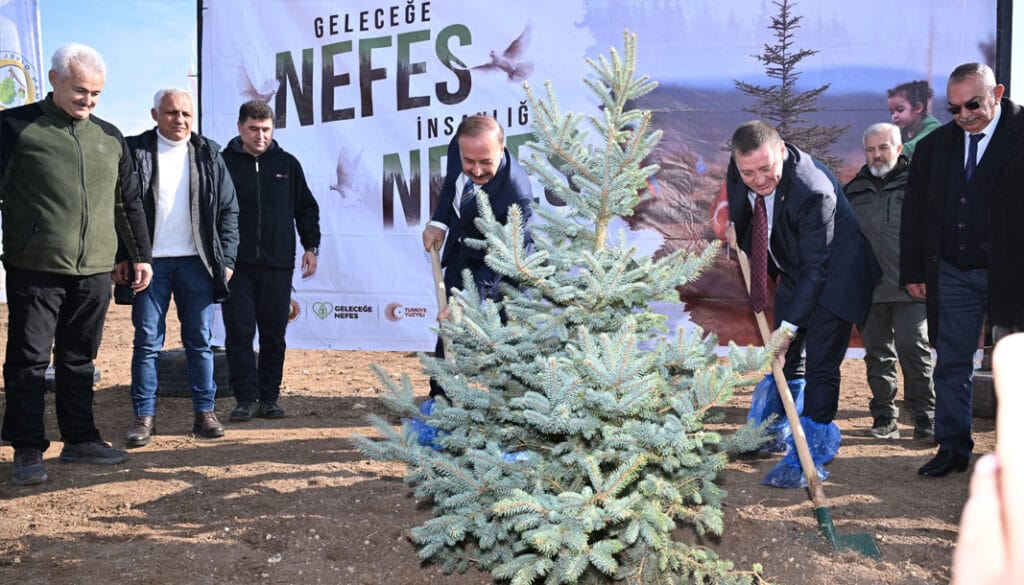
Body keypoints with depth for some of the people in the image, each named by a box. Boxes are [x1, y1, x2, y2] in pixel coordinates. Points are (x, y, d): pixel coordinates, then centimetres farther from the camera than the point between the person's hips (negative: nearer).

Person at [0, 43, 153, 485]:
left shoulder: (110, 137, 13)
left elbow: (129, 203, 18)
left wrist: (141, 256, 16)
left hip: (95, 271, 4)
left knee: (79, 359, 12)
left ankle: (79, 439, 22)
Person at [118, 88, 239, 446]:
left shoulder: (208, 155, 7)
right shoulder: (135, 151, 2)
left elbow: (228, 210, 7)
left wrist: (226, 259, 0)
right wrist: (119, 257, -6)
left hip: (196, 262, 1)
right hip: (150, 261, -1)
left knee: (199, 340, 6)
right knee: (147, 342, 3)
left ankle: (204, 413, 14)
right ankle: (144, 417, 12)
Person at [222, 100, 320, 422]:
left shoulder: (287, 164, 9)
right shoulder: (223, 163, 4)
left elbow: (306, 208, 15)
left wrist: (311, 246, 6)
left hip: (278, 264, 2)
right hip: (237, 264, -1)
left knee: (274, 335, 6)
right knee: (239, 334, -2)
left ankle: (269, 397, 16)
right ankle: (247, 398, 6)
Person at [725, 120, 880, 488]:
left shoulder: (814, 192, -35)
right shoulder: (740, 169, -15)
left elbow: (816, 267, -31)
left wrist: (789, 325, -33)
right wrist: (735, 227, 1)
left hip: (833, 275, -7)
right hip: (794, 271, 7)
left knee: (820, 366, -9)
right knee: (784, 357, 15)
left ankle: (811, 457, 1)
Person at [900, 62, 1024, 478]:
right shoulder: (934, 147, 7)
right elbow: (914, 213, 11)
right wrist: (913, 271, 7)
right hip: (952, 274, 4)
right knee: (951, 364, 7)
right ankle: (952, 448, 17)